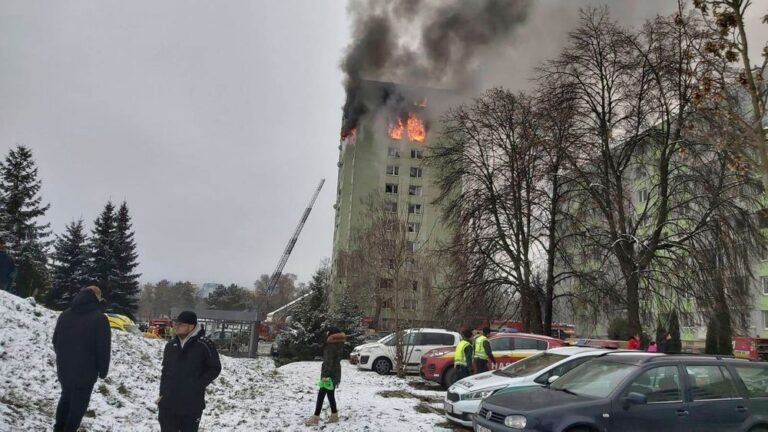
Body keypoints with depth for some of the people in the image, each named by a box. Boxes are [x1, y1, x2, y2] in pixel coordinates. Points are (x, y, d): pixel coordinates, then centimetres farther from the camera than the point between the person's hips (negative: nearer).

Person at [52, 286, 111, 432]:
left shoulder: (65, 315, 7)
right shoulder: (99, 318, -14)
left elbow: (56, 341, 17)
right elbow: (104, 349, -14)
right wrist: (103, 370, -3)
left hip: (64, 367, 7)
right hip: (86, 370, -6)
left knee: (66, 397, 24)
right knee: (78, 403, 4)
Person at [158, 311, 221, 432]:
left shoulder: (204, 345, -12)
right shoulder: (171, 345, 5)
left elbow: (215, 368, -5)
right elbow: (165, 370, 14)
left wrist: (199, 385, -12)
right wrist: (162, 392, 9)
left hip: (192, 405, -4)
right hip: (168, 403, 4)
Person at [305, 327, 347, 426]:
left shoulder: (331, 345, -18)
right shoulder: (339, 344, 10)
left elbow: (329, 362, -22)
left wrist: (325, 375, -21)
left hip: (330, 373, -9)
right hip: (335, 372, 9)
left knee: (321, 395, -5)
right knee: (330, 394, 15)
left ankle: (315, 418, -2)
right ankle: (334, 415, 18)